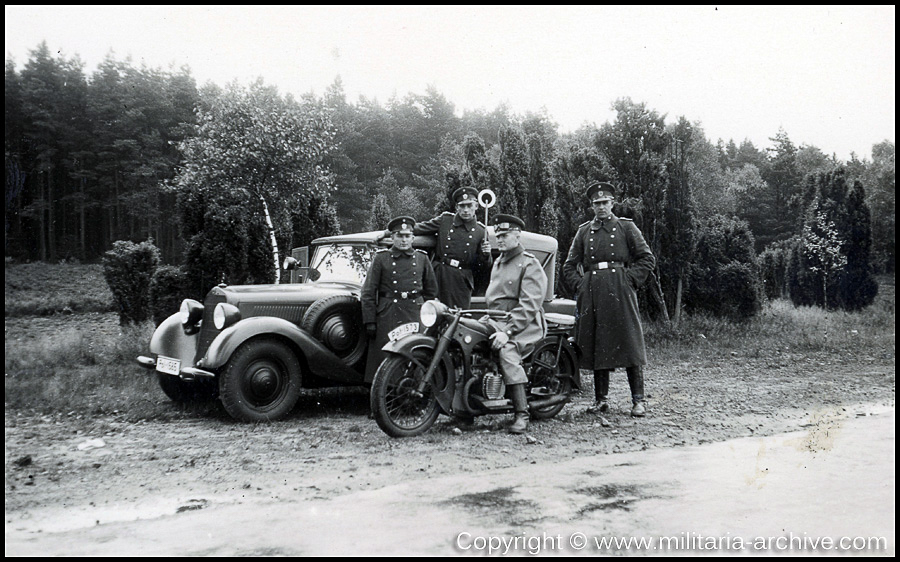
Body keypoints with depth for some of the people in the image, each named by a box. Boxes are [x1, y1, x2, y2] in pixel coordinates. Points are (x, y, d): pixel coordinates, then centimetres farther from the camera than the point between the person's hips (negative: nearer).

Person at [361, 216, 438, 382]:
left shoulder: (422, 258, 14)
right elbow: (368, 292, 3)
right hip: (388, 317, -2)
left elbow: (432, 291, 22)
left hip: (416, 315, 2)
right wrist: (370, 322, -3)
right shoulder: (381, 258, 6)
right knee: (385, 359, -5)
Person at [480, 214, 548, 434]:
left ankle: (521, 415, -32)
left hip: (525, 326, -8)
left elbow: (529, 306, -15)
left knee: (507, 350, -35)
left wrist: (507, 331, -24)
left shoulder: (530, 265, -5)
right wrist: (487, 317, 12)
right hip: (496, 321, 8)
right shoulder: (498, 263, 24)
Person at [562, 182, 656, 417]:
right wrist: (581, 284, 4)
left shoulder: (626, 227, 8)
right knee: (596, 345, 3)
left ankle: (638, 400, 0)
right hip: (593, 294, 3)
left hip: (620, 292, -3)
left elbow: (647, 259, 6)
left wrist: (630, 280, -4)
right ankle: (601, 399, 11)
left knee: (629, 343, -5)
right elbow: (569, 267, 19)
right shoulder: (584, 231, 15)